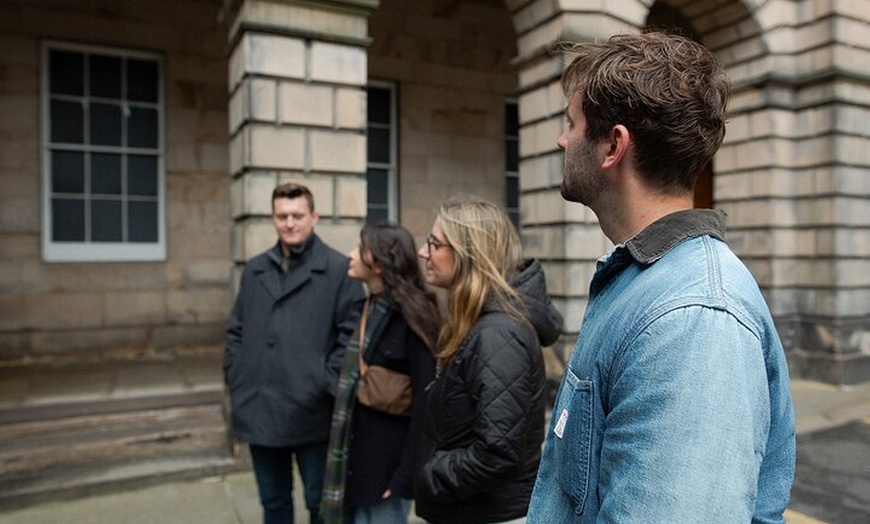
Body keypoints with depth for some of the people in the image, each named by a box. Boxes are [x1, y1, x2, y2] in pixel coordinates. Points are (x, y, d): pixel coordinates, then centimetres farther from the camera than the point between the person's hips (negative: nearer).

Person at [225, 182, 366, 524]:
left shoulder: (338, 269, -6)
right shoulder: (254, 270, 11)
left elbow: (351, 332, -9)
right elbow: (237, 331, 15)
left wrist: (328, 385, -13)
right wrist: (234, 377, 5)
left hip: (311, 412, -5)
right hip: (260, 410, 5)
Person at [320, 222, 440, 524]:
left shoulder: (411, 315, -18)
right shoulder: (372, 310, 7)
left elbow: (425, 400, -20)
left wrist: (406, 473, -19)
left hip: (388, 460, -7)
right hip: (359, 454, 8)